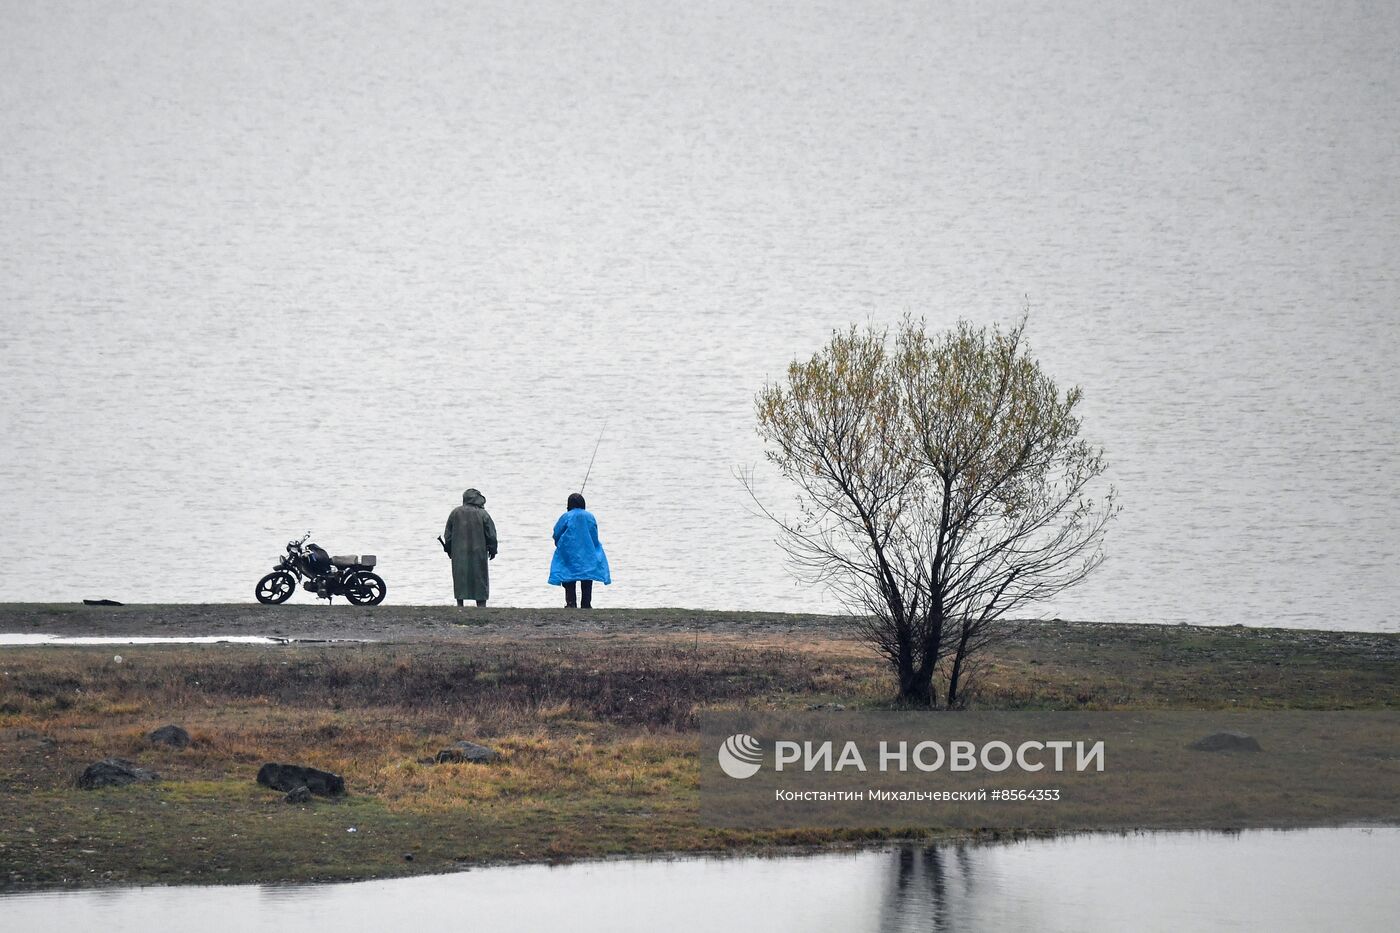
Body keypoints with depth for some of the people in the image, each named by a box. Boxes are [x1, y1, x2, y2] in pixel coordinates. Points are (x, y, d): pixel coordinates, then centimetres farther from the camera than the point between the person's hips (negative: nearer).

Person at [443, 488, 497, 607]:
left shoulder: (455, 513, 1)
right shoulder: (483, 514, -6)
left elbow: (448, 534, 6)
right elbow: (491, 535, -3)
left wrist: (449, 549, 18)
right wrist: (492, 550, 9)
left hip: (459, 554, 2)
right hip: (478, 553, -2)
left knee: (460, 581, 9)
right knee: (480, 581, 4)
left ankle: (460, 606, 7)